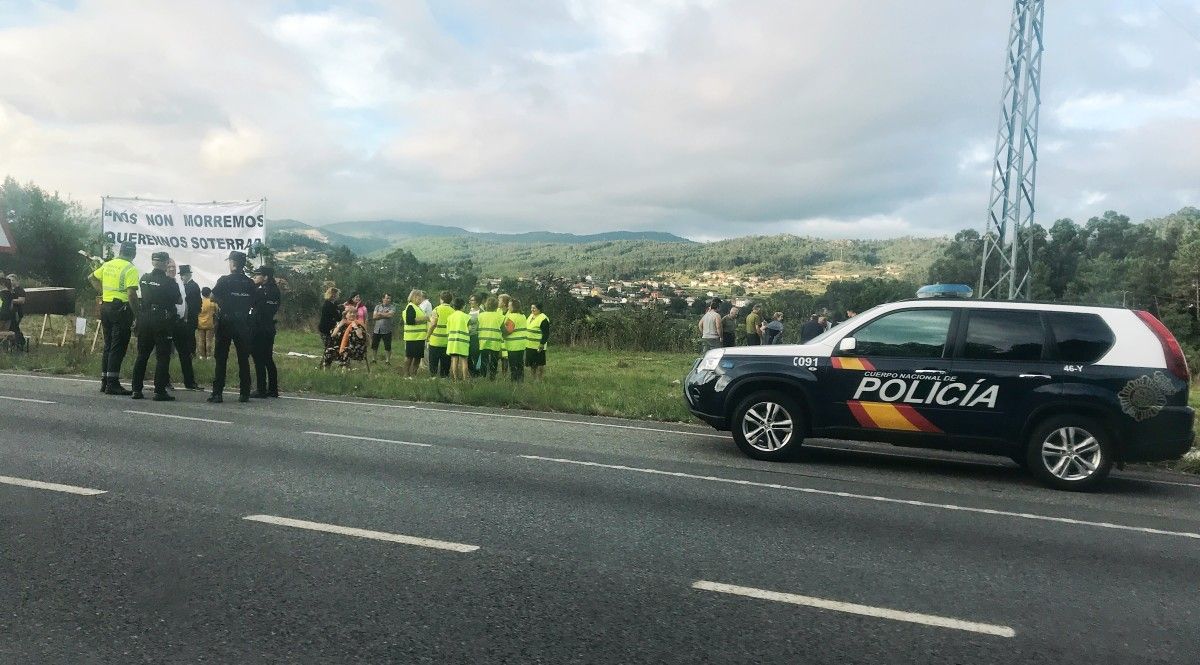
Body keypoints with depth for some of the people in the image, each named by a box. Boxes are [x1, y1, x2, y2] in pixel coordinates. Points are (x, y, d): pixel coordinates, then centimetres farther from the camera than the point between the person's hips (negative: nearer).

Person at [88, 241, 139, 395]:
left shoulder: (108, 265, 11)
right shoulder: (131, 269, -12)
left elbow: (91, 277, 26)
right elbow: (131, 294, -19)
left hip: (105, 306, 7)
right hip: (121, 308, -7)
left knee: (108, 345, 15)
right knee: (118, 347, -4)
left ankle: (104, 382, 20)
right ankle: (112, 384, -4)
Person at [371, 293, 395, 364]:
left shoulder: (392, 308, 1)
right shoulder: (377, 307, 11)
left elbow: (390, 315, -18)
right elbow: (374, 316, -1)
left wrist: (380, 314, -7)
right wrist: (385, 315, -10)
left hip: (386, 330, -3)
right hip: (377, 330, 4)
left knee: (387, 347, 0)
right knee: (374, 345, 11)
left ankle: (387, 360, 10)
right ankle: (374, 359, 26)